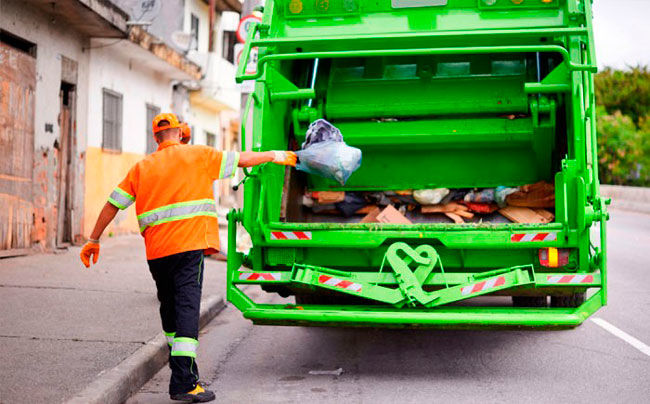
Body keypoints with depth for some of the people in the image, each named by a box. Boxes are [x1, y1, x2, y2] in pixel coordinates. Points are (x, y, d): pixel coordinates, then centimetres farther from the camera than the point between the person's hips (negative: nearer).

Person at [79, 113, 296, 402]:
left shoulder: (142, 167, 15)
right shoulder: (197, 155, 6)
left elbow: (113, 204, 12)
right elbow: (243, 159, 14)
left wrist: (94, 240, 20)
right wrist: (275, 156, 28)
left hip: (156, 251, 5)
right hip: (189, 244, -4)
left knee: (169, 310, 17)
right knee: (187, 309, -10)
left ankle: (182, 368, 29)